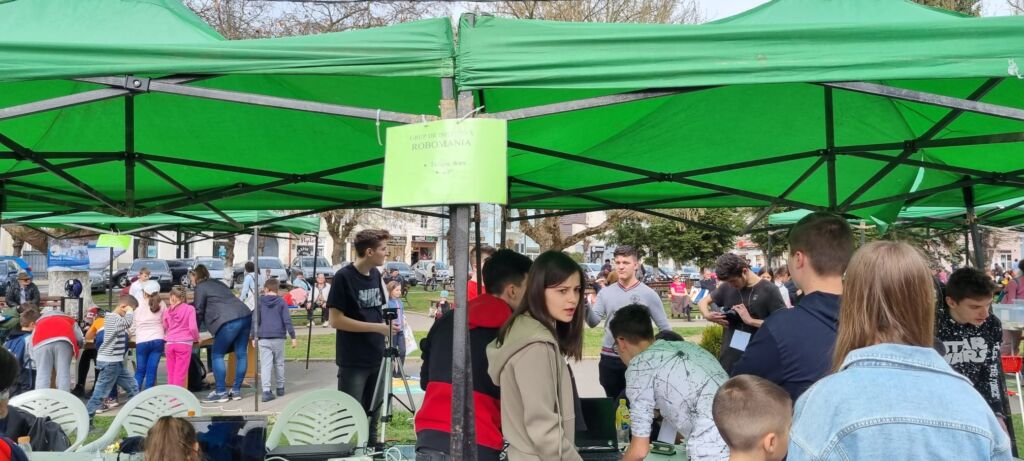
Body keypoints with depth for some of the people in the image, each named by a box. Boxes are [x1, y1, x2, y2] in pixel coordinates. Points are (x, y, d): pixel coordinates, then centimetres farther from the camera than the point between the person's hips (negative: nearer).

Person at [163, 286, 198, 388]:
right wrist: (196, 338, 7)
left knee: (171, 373, 11)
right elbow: (193, 327, -9)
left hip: (169, 344, 3)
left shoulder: (167, 311, 8)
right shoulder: (189, 309, -3)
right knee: (180, 373, -2)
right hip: (184, 343, -3)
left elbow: (164, 328, 15)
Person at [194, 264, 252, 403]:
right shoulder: (218, 284, 28)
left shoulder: (201, 287, 5)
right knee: (241, 354, 9)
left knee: (217, 356, 1)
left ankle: (221, 392, -2)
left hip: (229, 322, -8)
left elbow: (199, 311, 2)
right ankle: (236, 391, 16)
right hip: (245, 316, 8)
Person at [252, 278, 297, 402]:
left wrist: (253, 337, 9)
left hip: (263, 339, 0)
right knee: (279, 364, 14)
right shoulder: (281, 302, 2)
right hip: (278, 338, 0)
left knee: (265, 365, -3)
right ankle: (280, 388, 23)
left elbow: (255, 320, 2)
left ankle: (266, 391, -13)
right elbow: (287, 320, -2)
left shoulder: (260, 302, 4)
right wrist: (293, 336, 1)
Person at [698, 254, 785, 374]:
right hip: (728, 357, 4)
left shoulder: (768, 290, -8)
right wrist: (707, 315, -4)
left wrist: (750, 320, -19)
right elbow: (703, 302, 18)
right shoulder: (726, 287, 5)